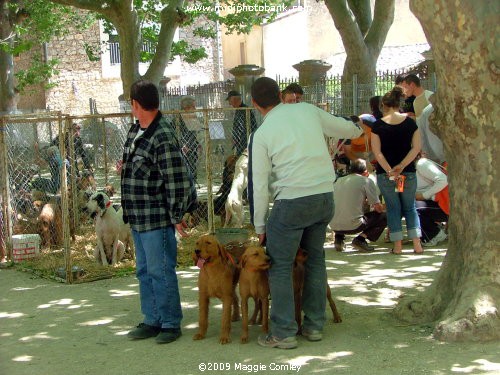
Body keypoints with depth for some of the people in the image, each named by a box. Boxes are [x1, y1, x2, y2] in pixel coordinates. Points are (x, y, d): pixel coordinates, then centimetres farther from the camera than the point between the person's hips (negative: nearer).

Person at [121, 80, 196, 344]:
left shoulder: (163, 137, -20)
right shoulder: (135, 130, 8)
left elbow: (177, 180, -20)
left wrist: (177, 216, -16)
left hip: (157, 220, -9)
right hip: (138, 218, 9)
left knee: (161, 272, 0)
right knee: (144, 272, 16)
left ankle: (170, 323, 12)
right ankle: (153, 321, 27)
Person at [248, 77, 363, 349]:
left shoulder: (261, 135, -3)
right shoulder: (308, 111, 7)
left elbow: (258, 184, -3)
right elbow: (343, 127, 24)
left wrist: (259, 227, 6)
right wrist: (357, 129, 48)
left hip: (292, 202, -5)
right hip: (325, 196, 5)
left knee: (280, 266, 5)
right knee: (315, 258, 19)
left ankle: (283, 333, 6)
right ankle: (314, 326, 24)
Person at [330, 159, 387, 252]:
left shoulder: (339, 181, 18)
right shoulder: (366, 181, 2)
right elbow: (378, 208, 4)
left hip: (334, 226, 6)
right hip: (353, 226, -5)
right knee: (384, 217, 13)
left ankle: (339, 238, 12)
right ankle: (360, 239, -3)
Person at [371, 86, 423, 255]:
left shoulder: (378, 125, -3)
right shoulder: (410, 122, 1)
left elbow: (377, 152, -9)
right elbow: (417, 147, -5)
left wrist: (390, 171, -13)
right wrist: (402, 166, -9)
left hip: (385, 173, -1)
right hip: (408, 172, 1)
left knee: (393, 209, 8)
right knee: (410, 208, 13)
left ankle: (397, 246, 6)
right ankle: (417, 244, 5)